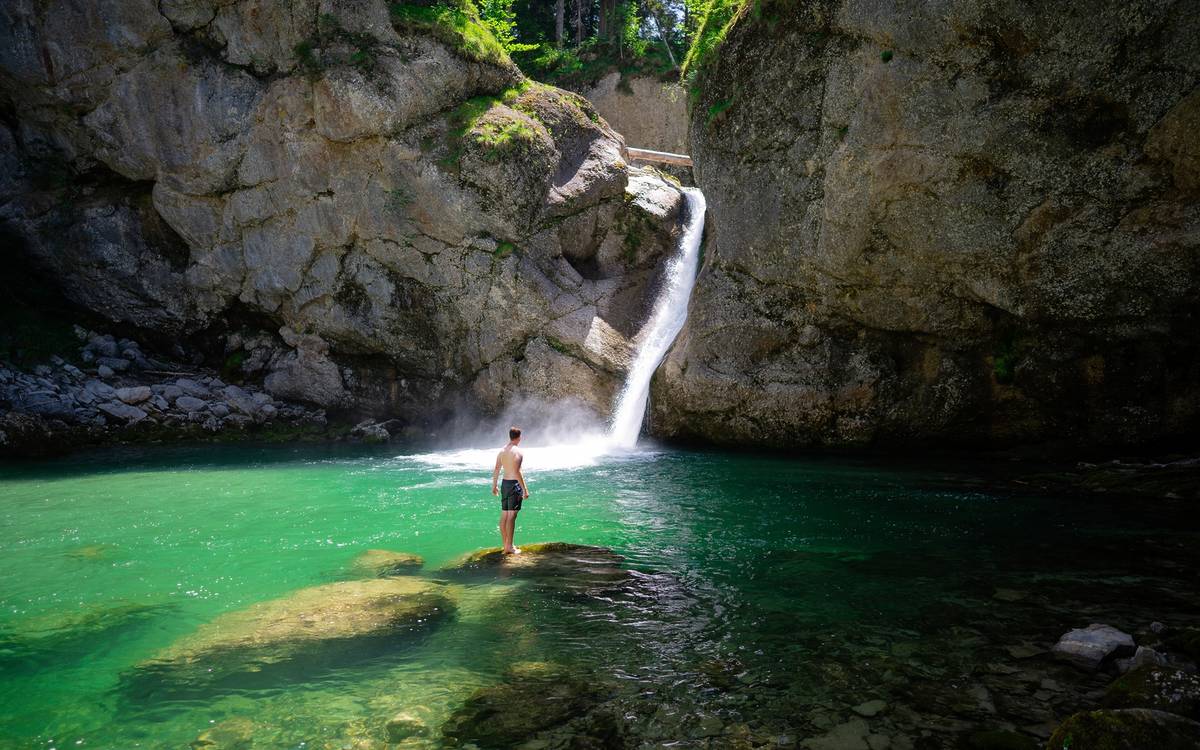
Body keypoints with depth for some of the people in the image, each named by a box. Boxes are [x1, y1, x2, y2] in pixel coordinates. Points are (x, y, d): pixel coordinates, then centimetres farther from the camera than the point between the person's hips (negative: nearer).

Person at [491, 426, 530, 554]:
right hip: (514, 484, -8)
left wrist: (494, 486, 22)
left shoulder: (502, 451, 9)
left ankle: (505, 544, 21)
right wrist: (525, 489, -18)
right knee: (511, 516, -6)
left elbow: (496, 470, 12)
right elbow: (517, 472, -20)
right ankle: (509, 547, -5)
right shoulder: (517, 452, -14)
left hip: (504, 484, 8)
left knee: (504, 515, 12)